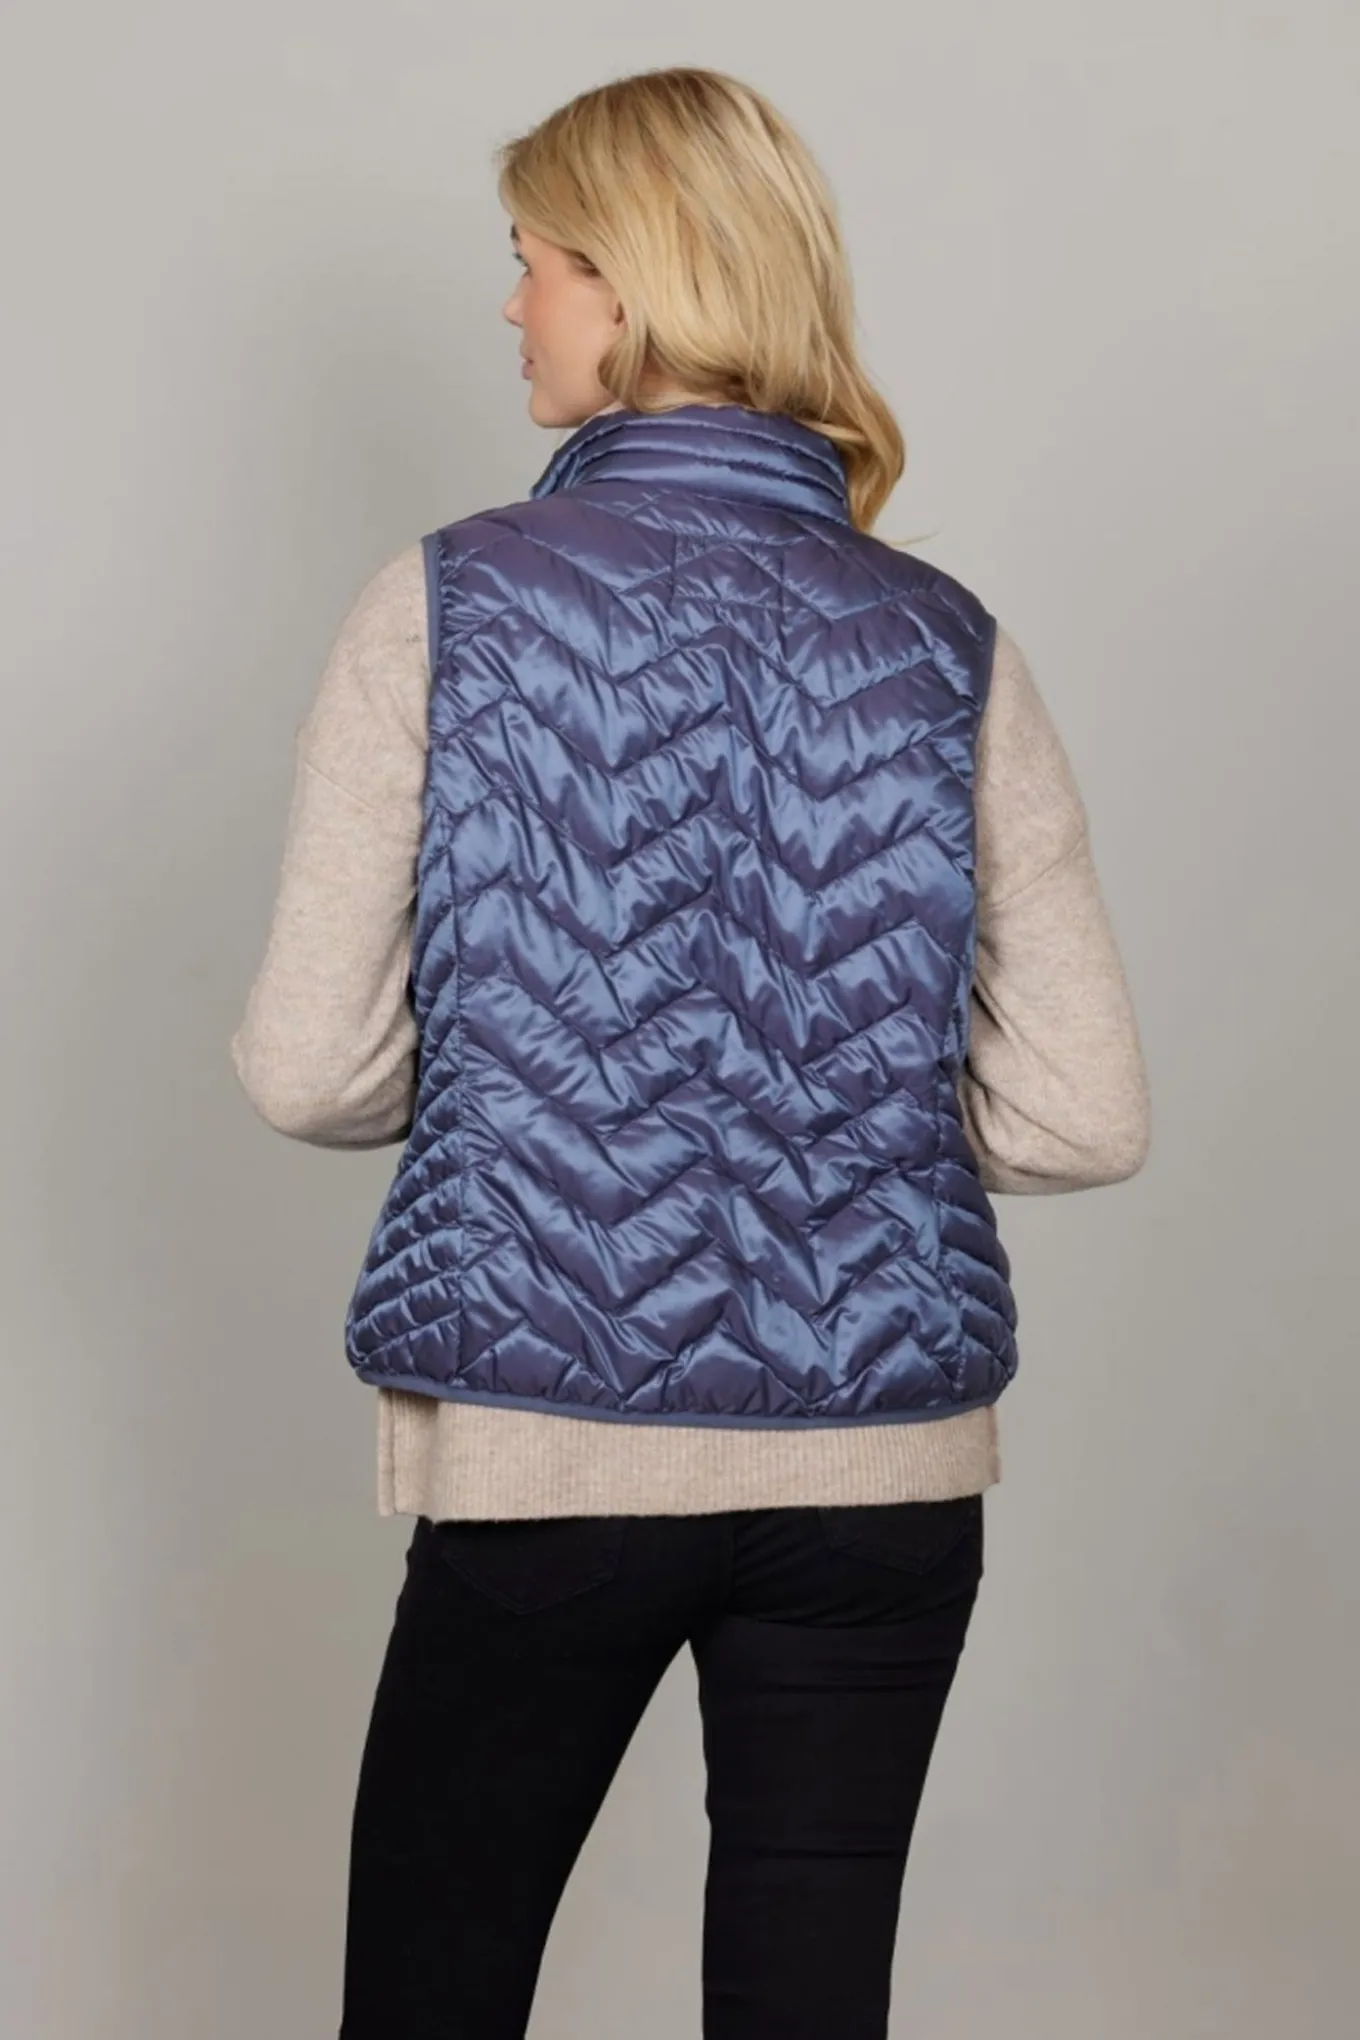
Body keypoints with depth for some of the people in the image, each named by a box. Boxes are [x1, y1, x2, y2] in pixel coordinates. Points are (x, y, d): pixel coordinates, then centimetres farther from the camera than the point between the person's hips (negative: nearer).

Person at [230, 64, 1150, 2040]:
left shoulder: (449, 600, -7)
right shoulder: (948, 647, -1)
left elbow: (308, 1069, -9)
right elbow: (1086, 1116, -4)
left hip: (547, 1451, -2)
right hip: (880, 1450, 2)